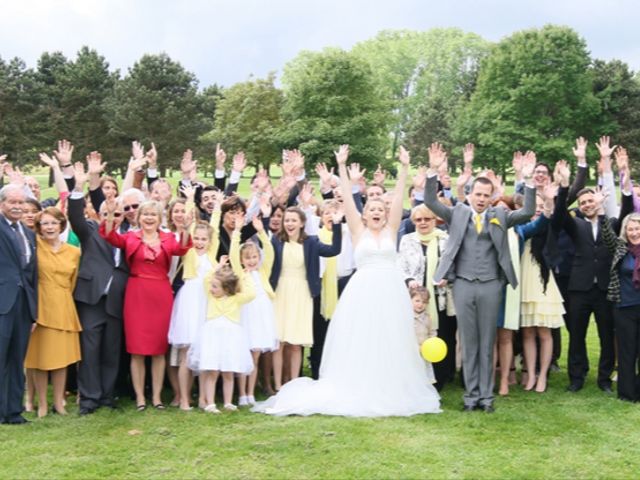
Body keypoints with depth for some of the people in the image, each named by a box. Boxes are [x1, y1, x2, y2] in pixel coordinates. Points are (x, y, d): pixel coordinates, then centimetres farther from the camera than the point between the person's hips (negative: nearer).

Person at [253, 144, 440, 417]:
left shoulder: (390, 231, 10)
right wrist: (342, 168, -3)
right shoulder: (358, 231, 6)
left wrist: (404, 169, -2)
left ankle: (390, 393, 13)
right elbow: (348, 199, 2)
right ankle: (360, 393, 8)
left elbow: (398, 199, 4)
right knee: (360, 345, 1)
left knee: (390, 345, 5)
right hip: (363, 292, -2)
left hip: (391, 292, 2)